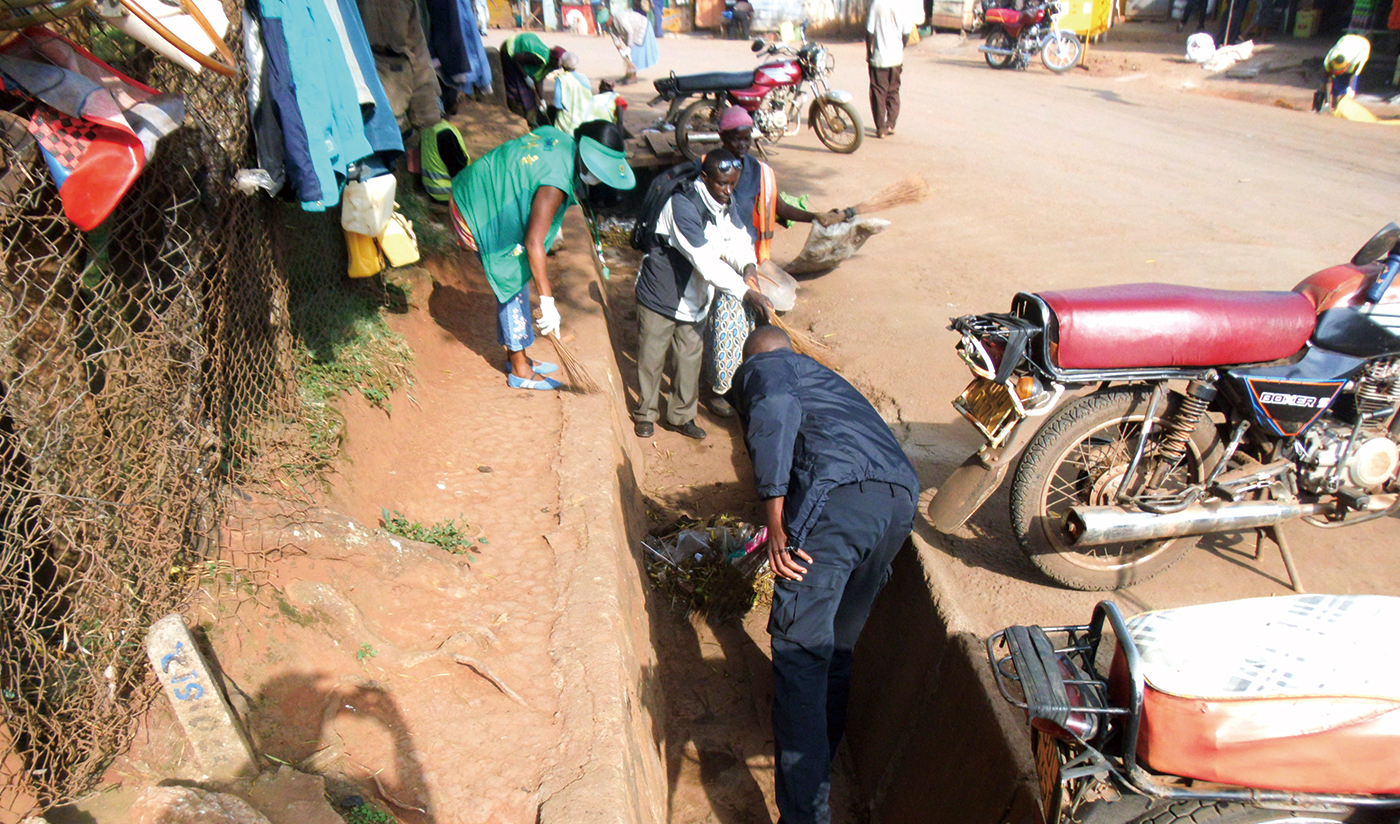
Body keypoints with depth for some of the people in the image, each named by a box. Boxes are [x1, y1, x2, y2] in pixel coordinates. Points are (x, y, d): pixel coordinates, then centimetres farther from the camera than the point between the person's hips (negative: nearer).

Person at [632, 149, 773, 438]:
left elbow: (737, 239, -2)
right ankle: (646, 413, 28)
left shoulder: (726, 203, -2)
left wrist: (748, 265, -27)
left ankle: (680, 415, 29)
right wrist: (746, 293, -39)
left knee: (690, 358, 13)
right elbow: (706, 261, -35)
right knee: (651, 358, 8)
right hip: (660, 296, -7)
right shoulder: (682, 205, -28)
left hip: (694, 300, 7)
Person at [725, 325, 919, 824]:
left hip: (837, 493, -8)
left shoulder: (760, 366, 17)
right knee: (837, 646, 22)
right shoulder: (823, 376, 41)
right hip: (900, 498, 8)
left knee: (801, 655, -5)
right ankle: (822, 757, 38)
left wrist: (774, 518, -13)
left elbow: (776, 409, -8)